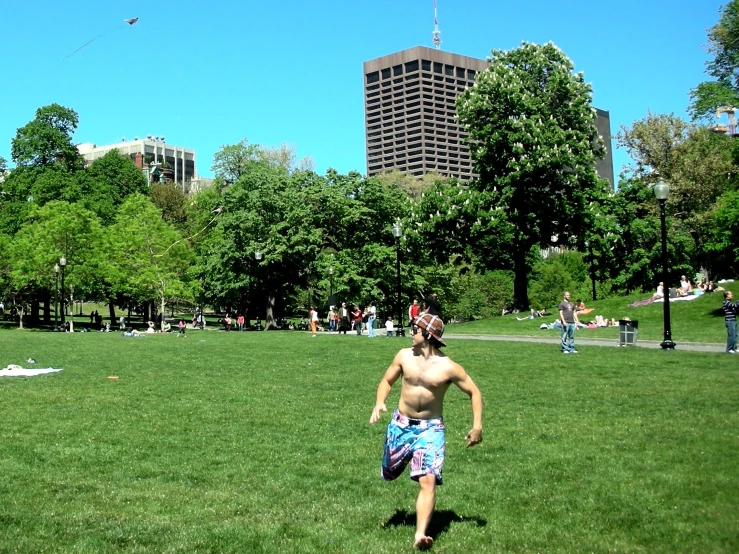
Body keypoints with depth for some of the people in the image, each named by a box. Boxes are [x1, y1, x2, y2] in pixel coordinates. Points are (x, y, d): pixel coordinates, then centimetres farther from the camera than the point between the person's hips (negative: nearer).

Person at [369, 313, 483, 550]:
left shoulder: (448, 367, -12)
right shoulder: (404, 356, -3)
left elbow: (474, 392, -2)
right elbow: (387, 381, 10)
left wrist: (477, 426, -11)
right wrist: (379, 403, -9)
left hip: (430, 428, -3)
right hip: (401, 424, 4)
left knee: (428, 480, -18)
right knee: (389, 473, 18)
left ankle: (420, 535, -18)